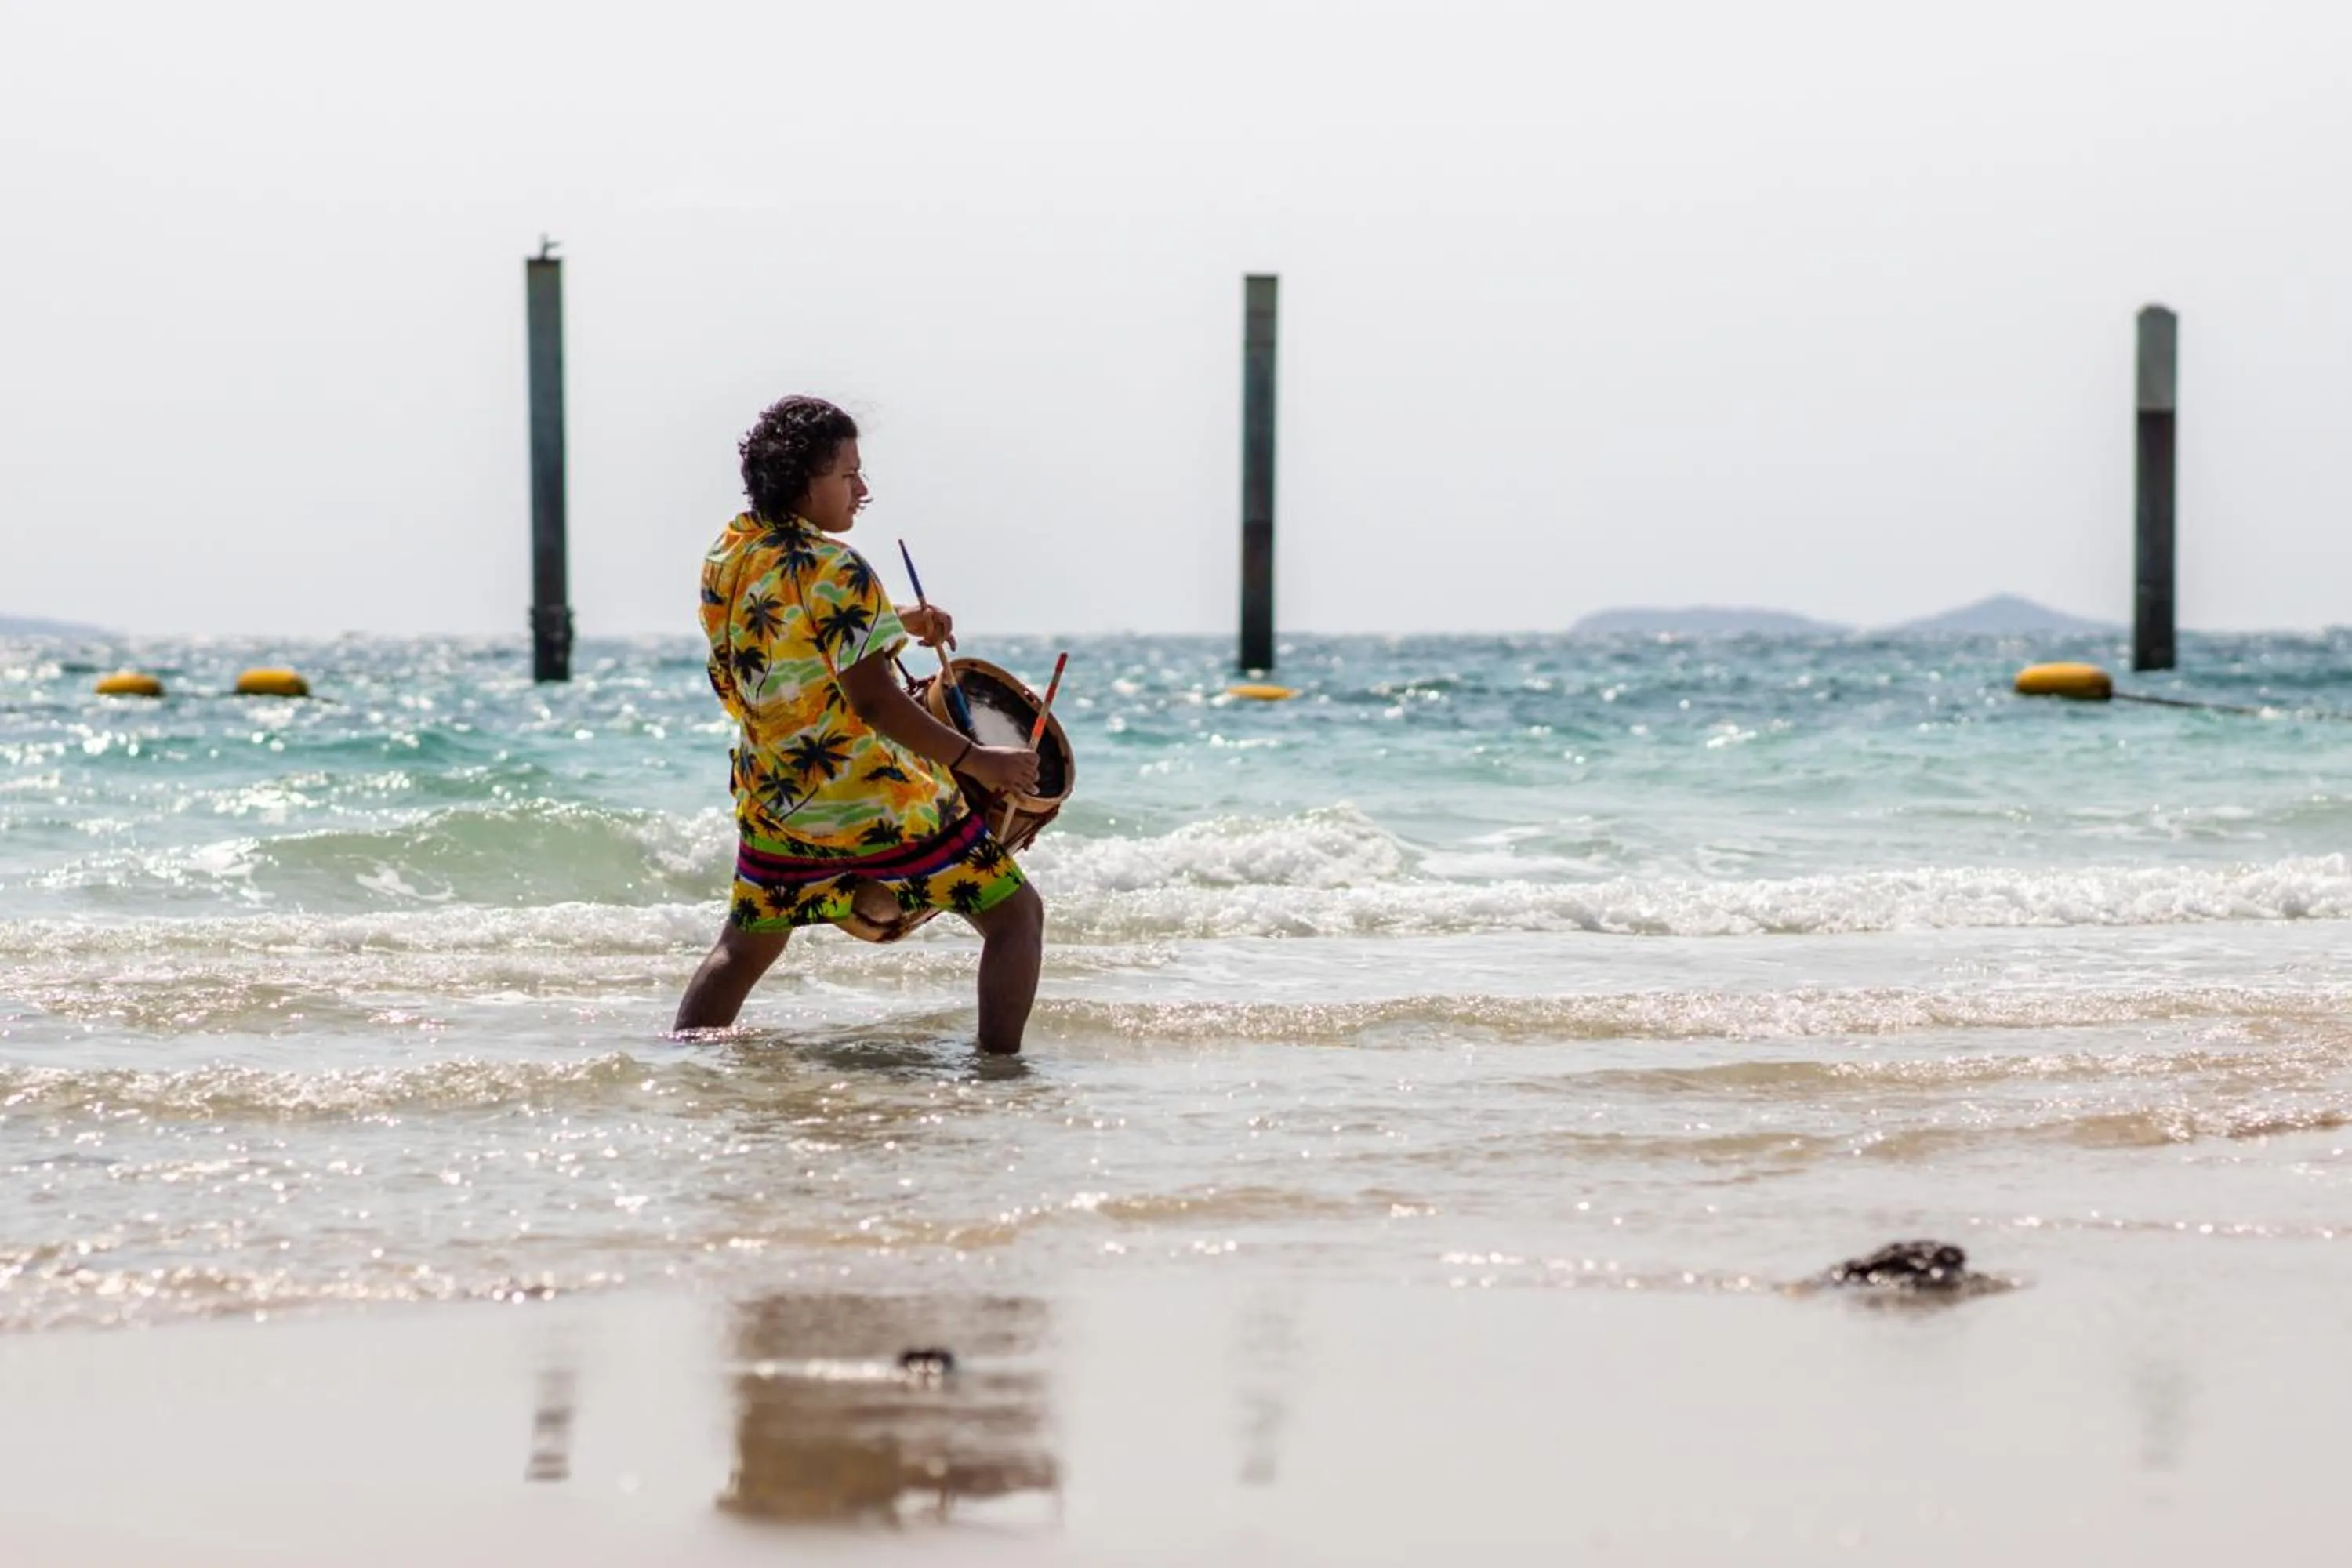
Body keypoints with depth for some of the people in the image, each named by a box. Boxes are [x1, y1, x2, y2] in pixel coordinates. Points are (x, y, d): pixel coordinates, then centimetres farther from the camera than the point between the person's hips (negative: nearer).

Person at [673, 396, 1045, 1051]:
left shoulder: (726, 555, 4)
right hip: (875, 801, -7)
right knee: (1015, 915, 3)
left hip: (774, 801, 7)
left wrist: (893, 624, 19)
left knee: (745, 948, 25)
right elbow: (872, 701, -24)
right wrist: (976, 761, -22)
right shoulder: (833, 571, -19)